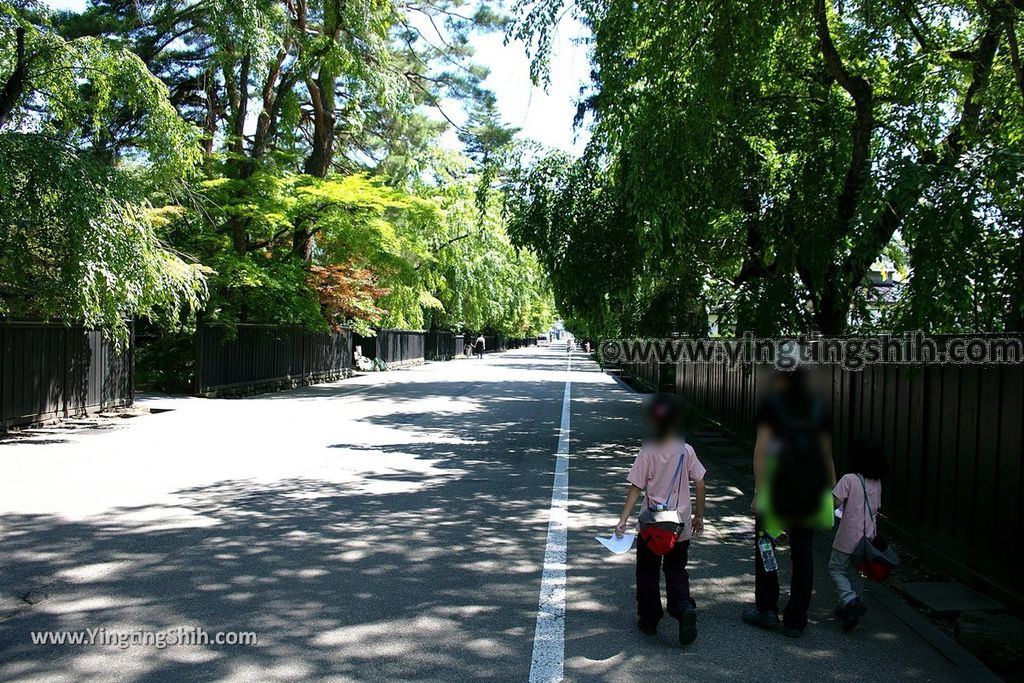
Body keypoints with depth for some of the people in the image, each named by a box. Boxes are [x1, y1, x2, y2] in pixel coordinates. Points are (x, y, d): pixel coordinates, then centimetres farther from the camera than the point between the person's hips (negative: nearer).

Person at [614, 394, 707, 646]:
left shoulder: (648, 452, -13)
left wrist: (622, 520, -10)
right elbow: (700, 484, 0)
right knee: (676, 571, 17)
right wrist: (699, 516, 12)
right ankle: (684, 608, -6)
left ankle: (649, 620, 22)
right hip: (680, 525, 2)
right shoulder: (687, 450, -5)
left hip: (651, 524, -2)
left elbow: (636, 489, -13)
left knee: (648, 572, 14)